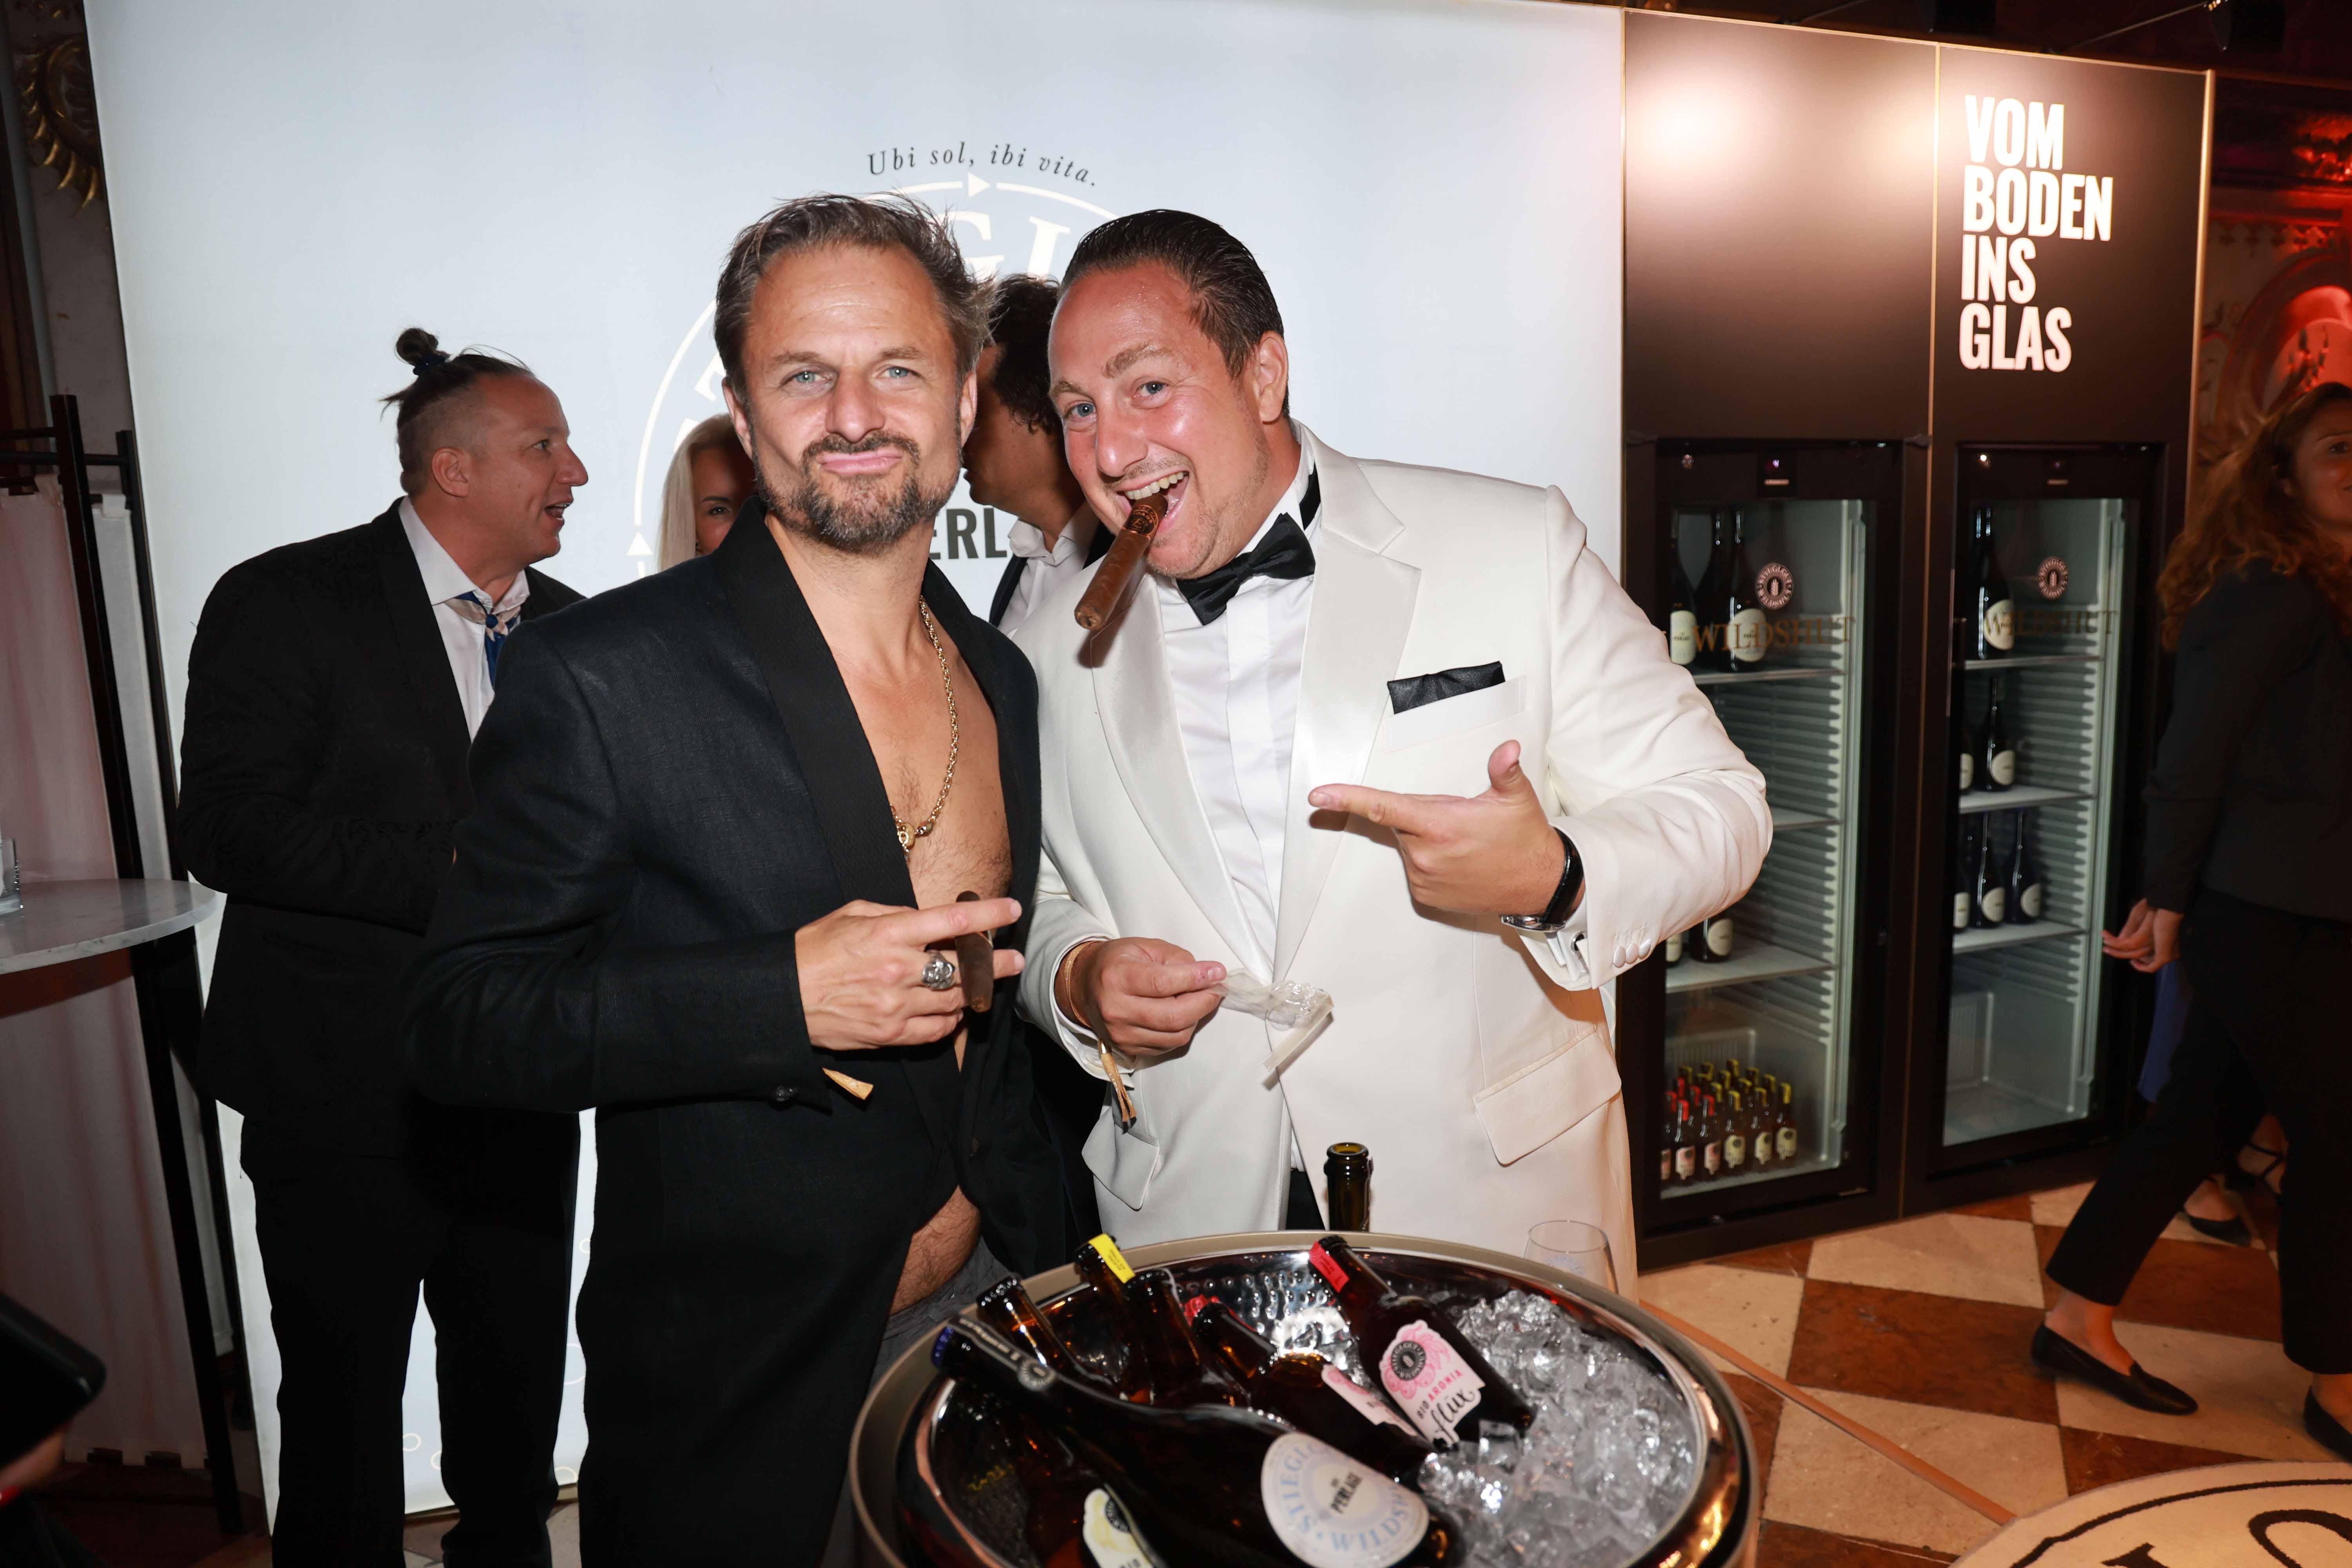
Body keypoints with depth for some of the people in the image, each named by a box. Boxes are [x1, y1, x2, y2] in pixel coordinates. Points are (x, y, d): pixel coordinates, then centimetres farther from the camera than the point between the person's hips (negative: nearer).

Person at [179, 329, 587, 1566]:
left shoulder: (572, 630, 8)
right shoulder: (285, 603, -8)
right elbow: (226, 826, -17)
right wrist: (456, 875, -23)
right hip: (345, 1097, -4)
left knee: (516, 1399, 19)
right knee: (343, 1416, 12)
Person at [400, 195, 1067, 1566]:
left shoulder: (1001, 677, 2)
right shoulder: (606, 681, -18)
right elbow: (461, 1025, -15)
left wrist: (1051, 1268, 10)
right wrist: (782, 993, -29)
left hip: (991, 1317, 6)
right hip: (738, 1392, -5)